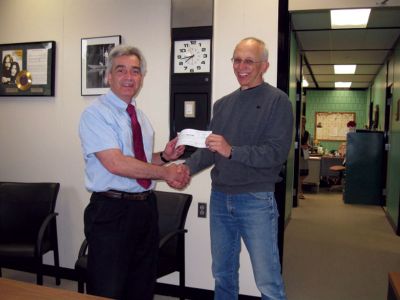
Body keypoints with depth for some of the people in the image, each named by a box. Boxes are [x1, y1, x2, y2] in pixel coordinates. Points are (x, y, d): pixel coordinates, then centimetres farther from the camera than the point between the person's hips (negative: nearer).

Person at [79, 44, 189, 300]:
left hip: (145, 208, 7)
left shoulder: (141, 116, 13)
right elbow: (116, 163, -21)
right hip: (111, 211, -7)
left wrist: (164, 156, -2)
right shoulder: (96, 113, -10)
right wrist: (166, 173, -14)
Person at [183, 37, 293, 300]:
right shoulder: (223, 104, 12)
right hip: (220, 198, 6)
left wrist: (231, 151, -24)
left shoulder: (277, 101, -6)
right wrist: (186, 168, -2)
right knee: (223, 274, 17)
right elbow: (209, 150, 14)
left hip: (256, 201, -5)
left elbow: (278, 152, -16)